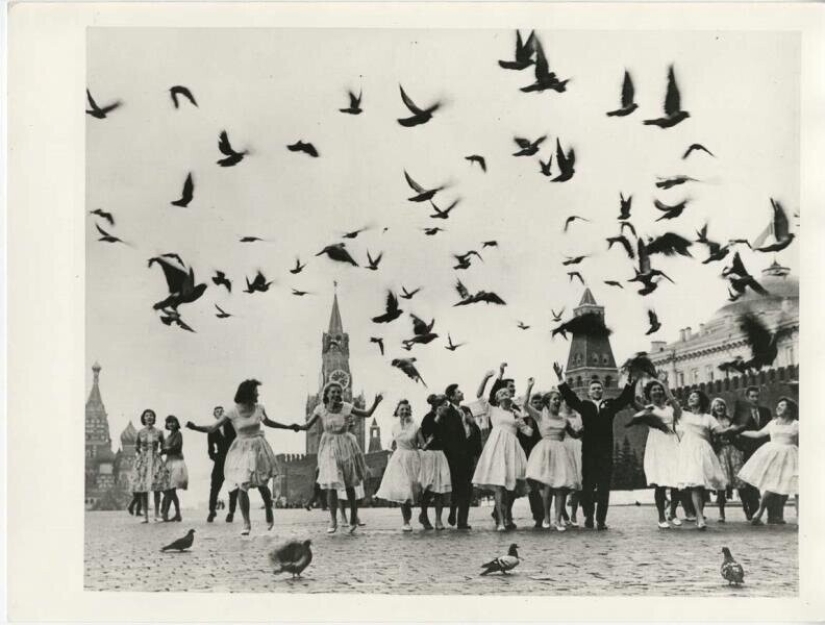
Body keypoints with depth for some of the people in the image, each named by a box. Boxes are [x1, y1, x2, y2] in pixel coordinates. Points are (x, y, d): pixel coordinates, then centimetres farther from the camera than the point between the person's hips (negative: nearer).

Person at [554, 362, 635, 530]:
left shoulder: (610, 405, 13)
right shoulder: (584, 405, 9)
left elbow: (625, 398, 2)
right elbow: (569, 397, -4)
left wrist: (630, 382, -15)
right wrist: (561, 378, -17)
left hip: (606, 451, 1)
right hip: (589, 451, -1)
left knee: (604, 486, 0)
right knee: (588, 485, 2)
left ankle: (601, 520, 3)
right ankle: (588, 518, 9)